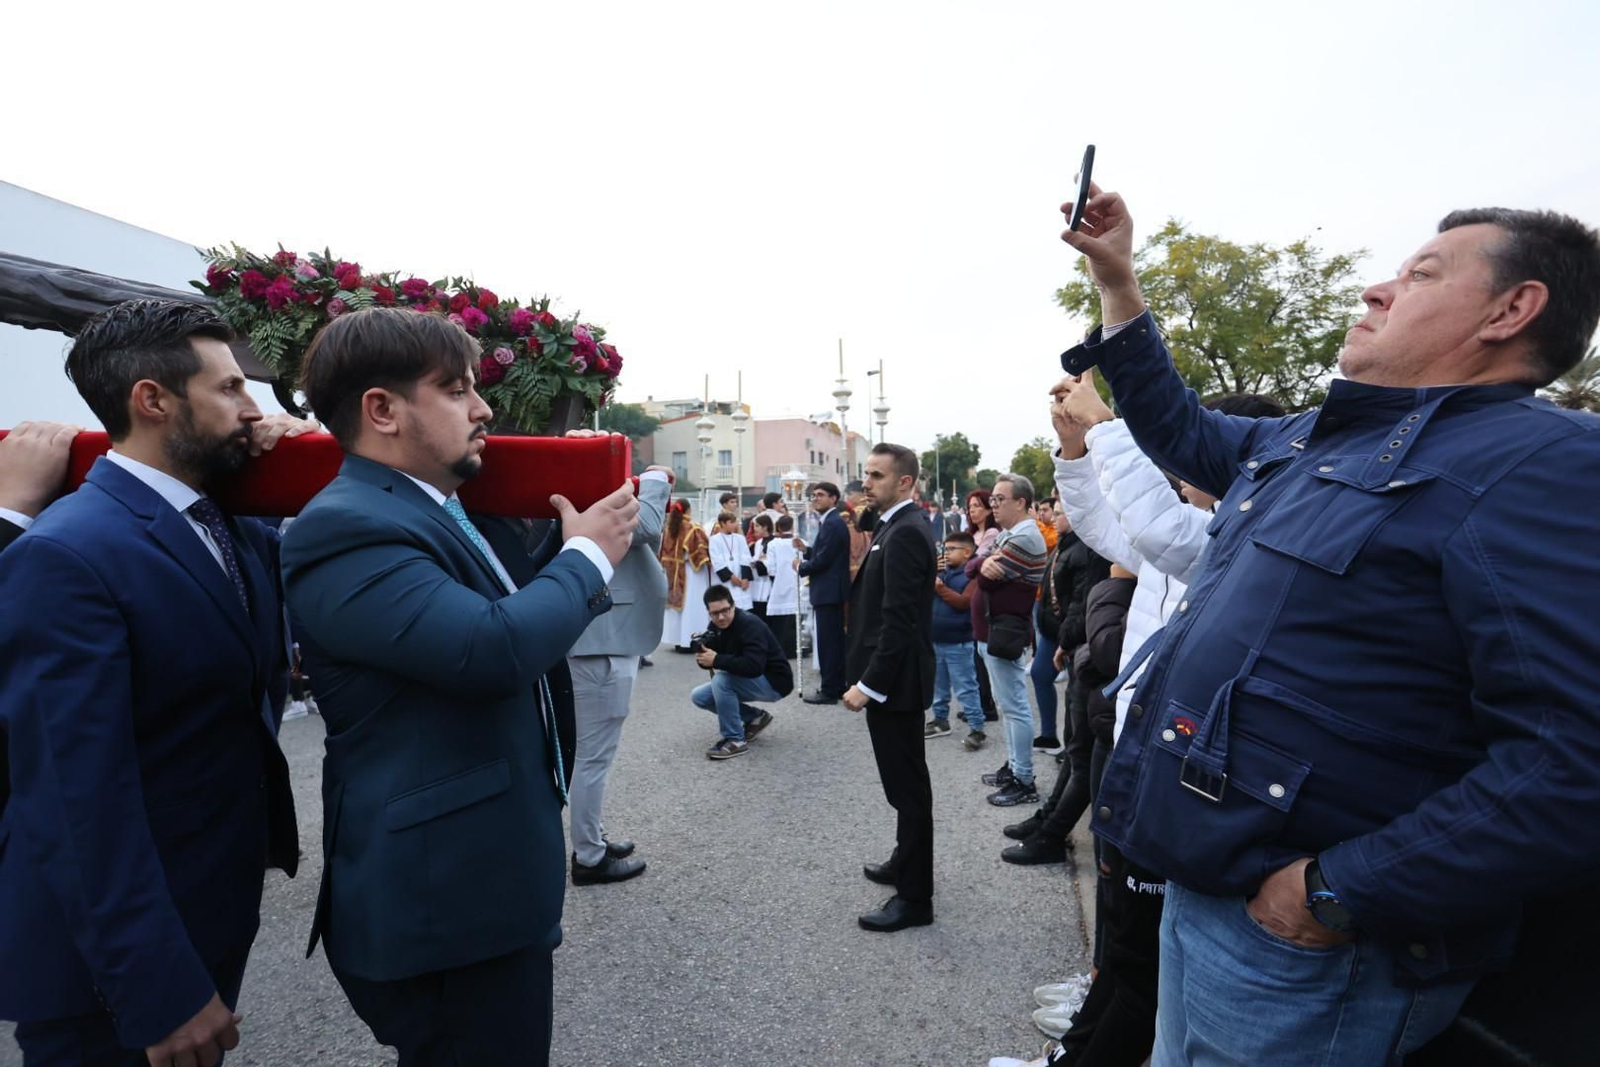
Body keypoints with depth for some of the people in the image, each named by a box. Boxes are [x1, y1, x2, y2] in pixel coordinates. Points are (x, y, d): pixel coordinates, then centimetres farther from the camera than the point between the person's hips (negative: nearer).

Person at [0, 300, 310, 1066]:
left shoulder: (237, 532, 4)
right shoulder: (66, 555, -22)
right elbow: (85, 796, -25)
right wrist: (161, 991, -24)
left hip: (215, 914, 8)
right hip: (116, 964, -8)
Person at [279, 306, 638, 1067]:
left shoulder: (434, 512, 11)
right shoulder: (348, 528, -22)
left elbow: (509, 617, 18)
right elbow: (495, 649, -35)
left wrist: (567, 538, 6)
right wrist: (589, 557, -18)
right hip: (441, 896, -10)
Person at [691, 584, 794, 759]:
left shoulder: (750, 625, -27)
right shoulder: (717, 626, -3)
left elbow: (753, 667, -39)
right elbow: (712, 658, -1)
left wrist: (717, 660, -36)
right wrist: (703, 655, -25)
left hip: (774, 682, -9)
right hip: (745, 681, 9)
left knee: (721, 680, -30)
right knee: (699, 696, 1)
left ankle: (735, 740, -15)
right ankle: (755, 717, 11)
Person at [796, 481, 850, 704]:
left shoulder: (832, 523, -16)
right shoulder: (831, 522, 16)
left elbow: (823, 560, -20)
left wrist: (801, 567, -5)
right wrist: (806, 550, 6)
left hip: (828, 591, -11)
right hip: (831, 590, 11)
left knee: (827, 640, -6)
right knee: (834, 639, 15)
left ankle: (829, 690, 0)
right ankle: (837, 685, 23)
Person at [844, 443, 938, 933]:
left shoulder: (904, 533, -19)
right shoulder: (898, 527, 12)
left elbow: (899, 620, -24)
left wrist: (868, 684, -23)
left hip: (893, 680, -10)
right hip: (892, 678, 10)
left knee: (907, 785, 1)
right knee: (905, 781, 22)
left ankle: (914, 896, 14)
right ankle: (906, 862, 38)